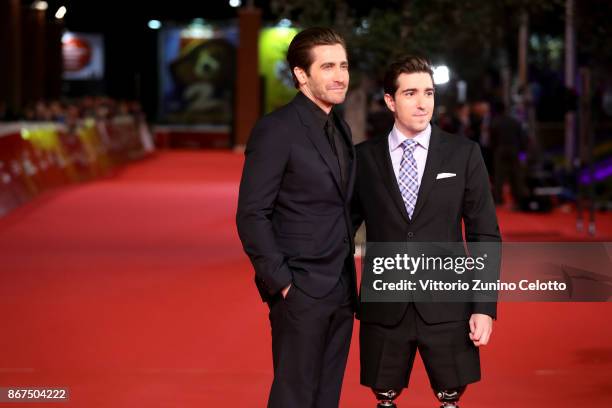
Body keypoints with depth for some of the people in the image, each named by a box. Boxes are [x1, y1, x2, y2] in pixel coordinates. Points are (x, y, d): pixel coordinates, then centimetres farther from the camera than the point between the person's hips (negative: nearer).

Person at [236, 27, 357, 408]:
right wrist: (281, 282, -16)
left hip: (341, 290, 7)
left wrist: (349, 254, 9)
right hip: (302, 291, -7)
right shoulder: (277, 130, -13)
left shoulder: (341, 128, 12)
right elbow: (252, 215, -15)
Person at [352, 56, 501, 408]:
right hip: (384, 309, 1)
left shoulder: (464, 154, 1)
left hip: (446, 307, -1)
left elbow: (485, 234, 2)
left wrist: (485, 307, -5)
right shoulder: (364, 158, 3)